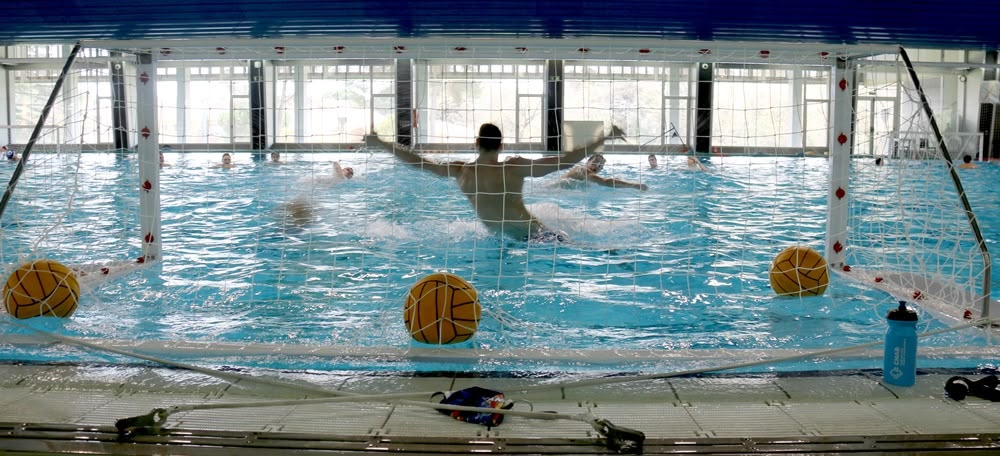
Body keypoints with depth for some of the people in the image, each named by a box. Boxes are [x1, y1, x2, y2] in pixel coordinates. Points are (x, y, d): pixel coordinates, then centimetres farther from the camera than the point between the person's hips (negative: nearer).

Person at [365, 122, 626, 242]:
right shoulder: (514, 167, -11)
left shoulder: (460, 171, 0)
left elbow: (417, 162, 9)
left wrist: (380, 144, 21)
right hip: (532, 235, -4)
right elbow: (563, 162, -12)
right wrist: (604, 138, -6)